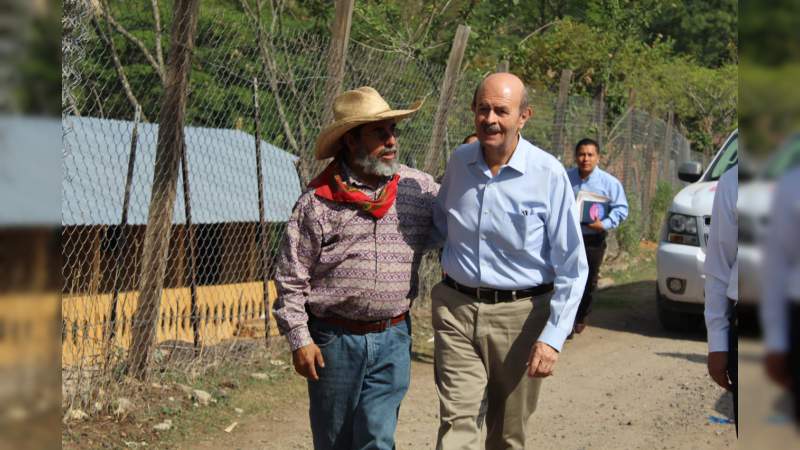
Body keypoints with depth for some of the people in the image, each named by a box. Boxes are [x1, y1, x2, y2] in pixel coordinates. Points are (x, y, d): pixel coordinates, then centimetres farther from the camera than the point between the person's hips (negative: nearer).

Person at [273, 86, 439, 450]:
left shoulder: (419, 188, 3)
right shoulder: (318, 201, -5)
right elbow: (291, 278, -2)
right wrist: (299, 339, -6)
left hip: (392, 339, 1)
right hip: (333, 339, -1)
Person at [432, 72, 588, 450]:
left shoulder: (548, 174, -10)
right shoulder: (459, 163, 2)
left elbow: (572, 266, -8)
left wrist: (553, 337, -13)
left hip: (520, 315, -2)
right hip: (456, 309, 2)